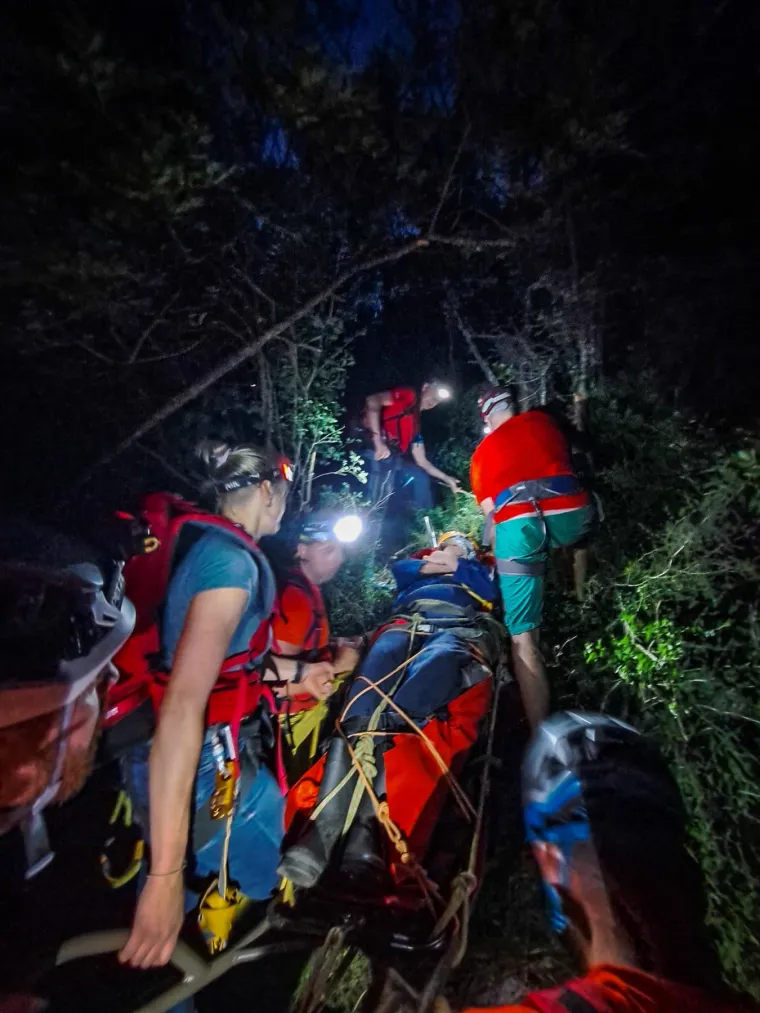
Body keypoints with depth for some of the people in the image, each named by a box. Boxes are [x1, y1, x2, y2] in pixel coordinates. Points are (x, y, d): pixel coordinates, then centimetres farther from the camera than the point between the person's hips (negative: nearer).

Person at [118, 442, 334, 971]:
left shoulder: (208, 545, 6)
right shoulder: (235, 561, -25)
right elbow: (183, 705, -32)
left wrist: (297, 672, 23)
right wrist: (166, 871, -31)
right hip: (203, 767, -9)